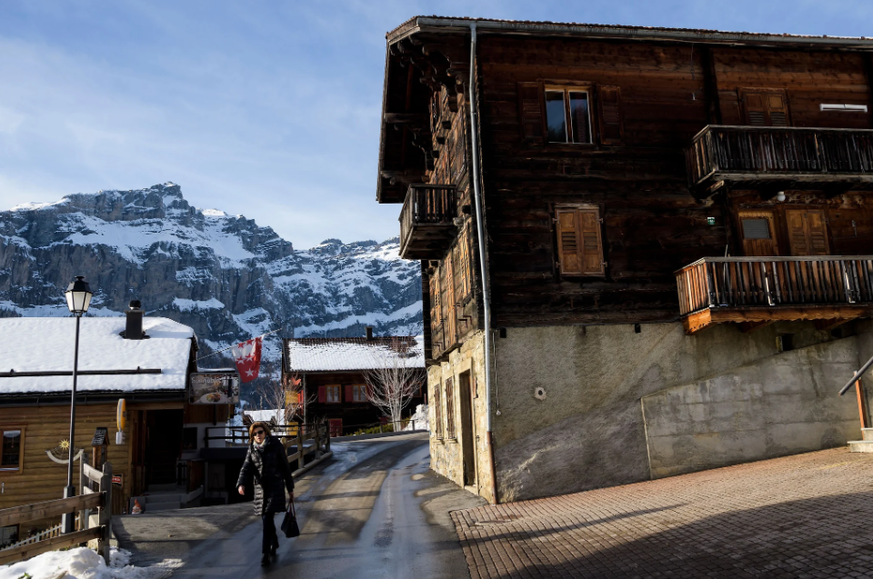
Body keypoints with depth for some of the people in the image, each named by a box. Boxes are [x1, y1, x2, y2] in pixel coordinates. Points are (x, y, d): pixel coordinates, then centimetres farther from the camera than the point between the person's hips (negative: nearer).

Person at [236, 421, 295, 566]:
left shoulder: (276, 446, -3)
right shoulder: (252, 449, 7)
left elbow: (285, 467, 1)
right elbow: (246, 467, -4)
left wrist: (290, 489, 3)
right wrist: (241, 483, -23)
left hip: (275, 487, -4)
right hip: (260, 488, 4)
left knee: (267, 519, -13)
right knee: (267, 520, 12)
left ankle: (266, 554, -9)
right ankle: (274, 543, 35)